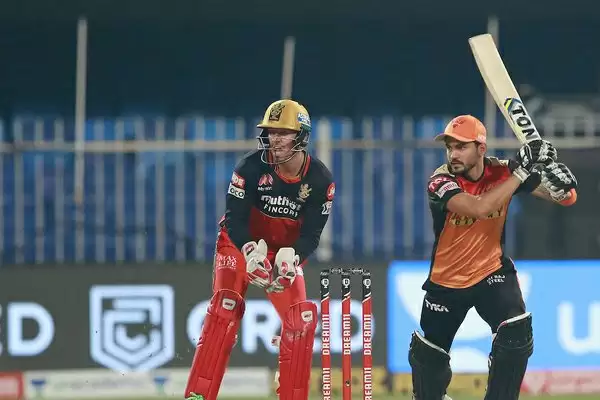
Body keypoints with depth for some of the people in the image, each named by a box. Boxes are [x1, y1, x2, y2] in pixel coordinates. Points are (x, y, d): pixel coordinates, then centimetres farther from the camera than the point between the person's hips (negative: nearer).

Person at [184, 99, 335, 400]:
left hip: (286, 252, 3)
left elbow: (311, 235, -13)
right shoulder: (252, 167, -21)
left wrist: (291, 258, -33)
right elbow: (235, 220, -22)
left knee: (301, 319, -9)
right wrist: (251, 252, -40)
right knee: (225, 308, -21)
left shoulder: (320, 180, -14)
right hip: (241, 244, -3)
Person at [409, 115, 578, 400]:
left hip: (492, 271, 0)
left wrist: (550, 171, -36)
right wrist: (520, 172, -40)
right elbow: (478, 207, -40)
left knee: (516, 336, -24)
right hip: (446, 280, 0)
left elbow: (566, 197, -13)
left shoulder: (502, 172, -13)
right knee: (426, 355, 12)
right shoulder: (441, 181, -22)